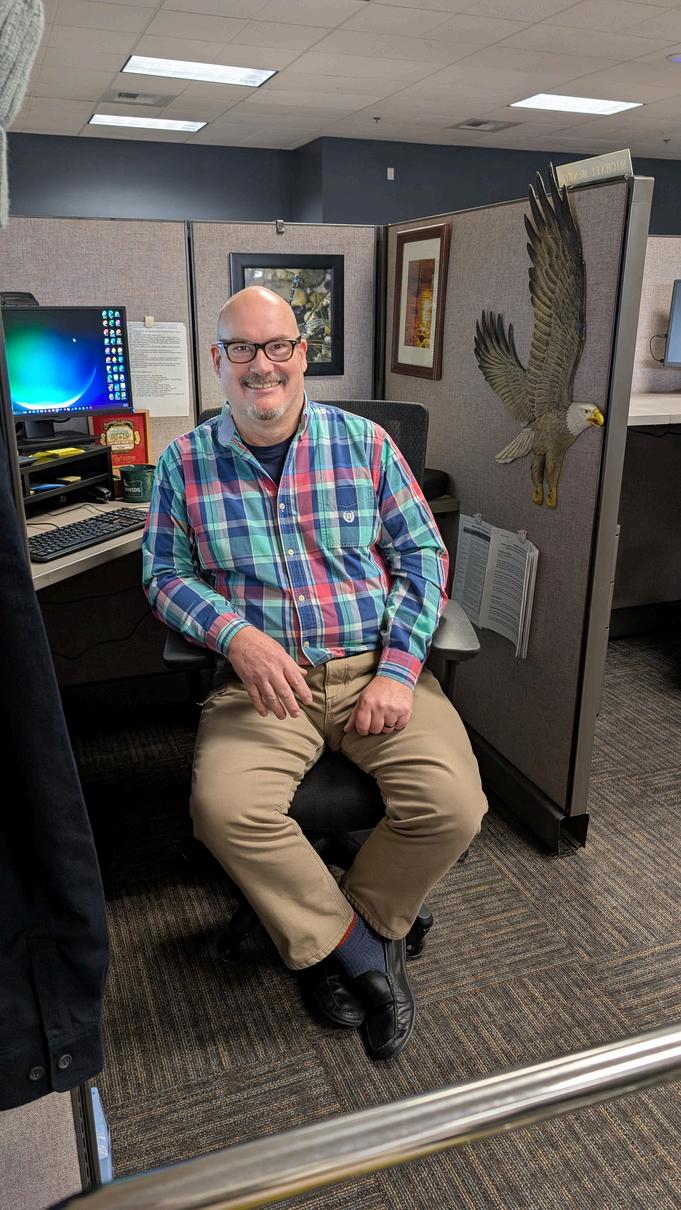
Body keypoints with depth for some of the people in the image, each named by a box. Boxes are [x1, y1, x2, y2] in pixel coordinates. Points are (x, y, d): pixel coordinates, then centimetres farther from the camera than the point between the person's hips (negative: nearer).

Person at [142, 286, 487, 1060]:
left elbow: (421, 553, 4)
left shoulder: (364, 442, 5)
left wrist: (399, 671, -9)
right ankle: (364, 954, -3)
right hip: (263, 678, 0)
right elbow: (166, 577, 6)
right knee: (224, 808, -27)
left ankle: (329, 941, 8)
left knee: (453, 806, -20)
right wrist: (235, 634, -15)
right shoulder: (184, 464, 5)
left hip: (376, 668, 1)